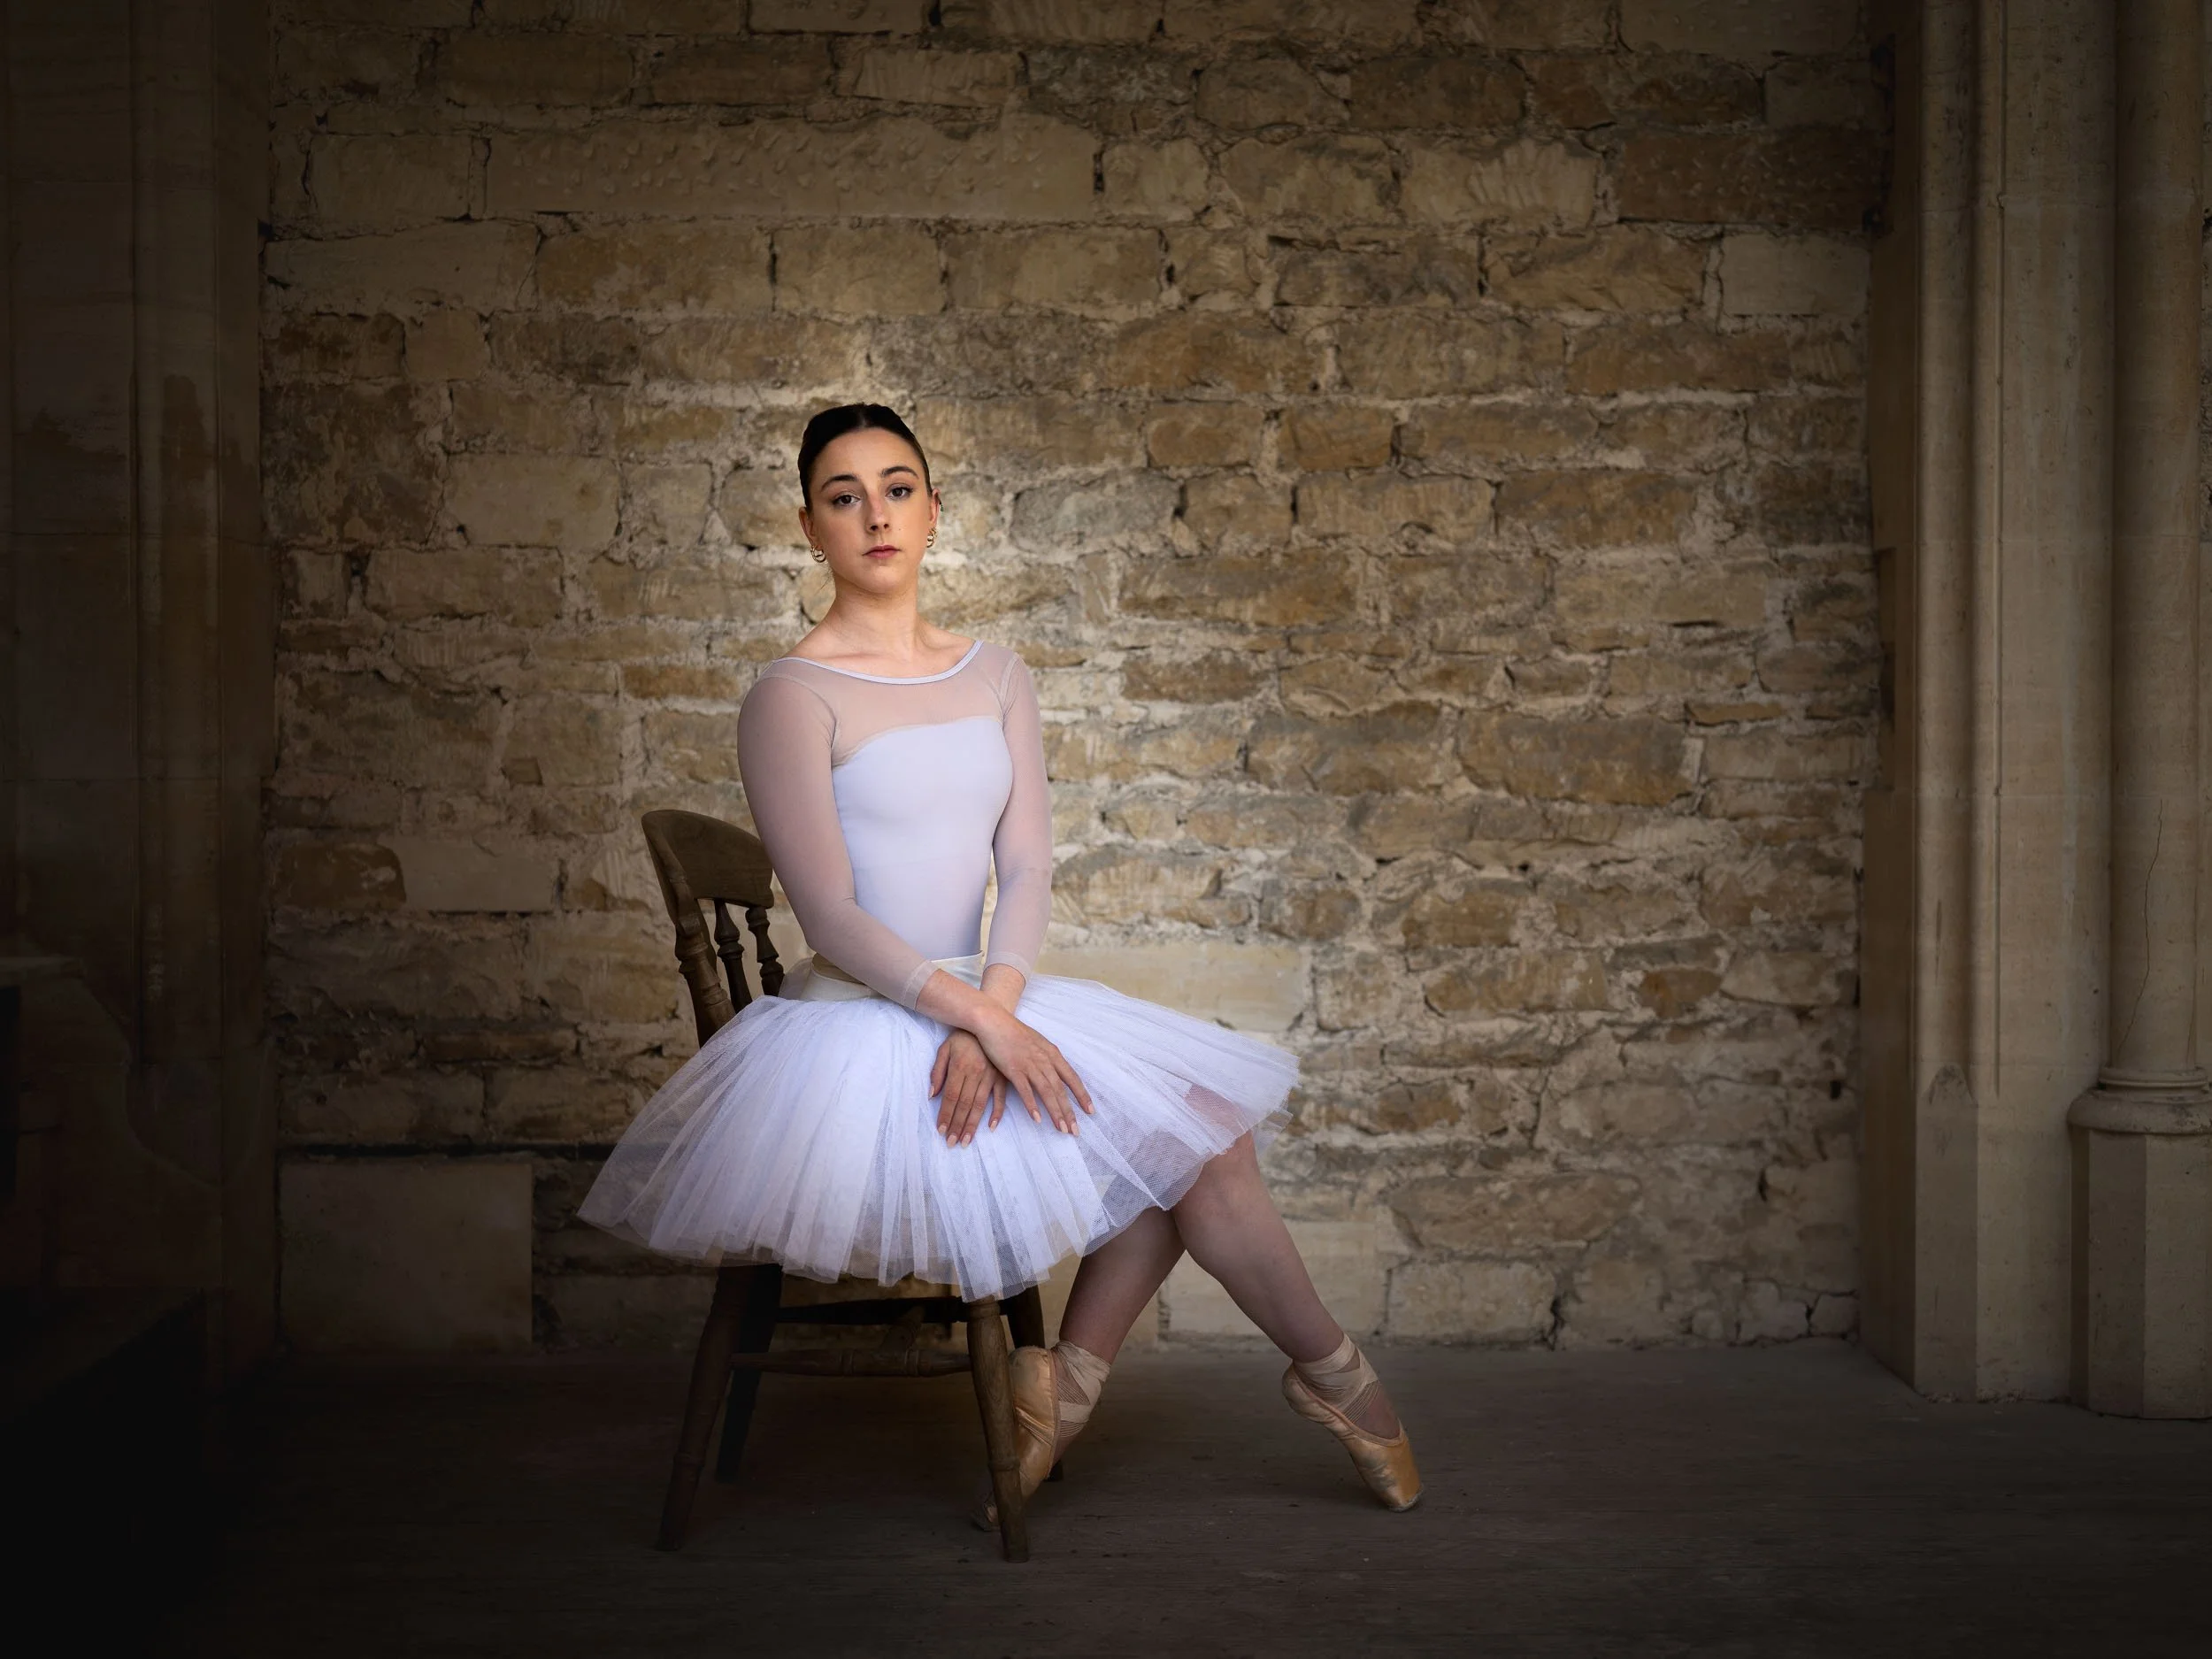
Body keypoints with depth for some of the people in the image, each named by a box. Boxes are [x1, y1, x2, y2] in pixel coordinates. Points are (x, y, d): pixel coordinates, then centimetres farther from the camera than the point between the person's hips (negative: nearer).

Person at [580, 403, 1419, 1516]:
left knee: (1194, 1121, -12)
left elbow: (1026, 871, 1)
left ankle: (1066, 1382, 1)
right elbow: (834, 921, -14)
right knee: (1190, 1134, -11)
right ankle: (1330, 1376, 9)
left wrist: (991, 1011, -17)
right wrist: (985, 1020, -21)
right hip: (858, 1025, -6)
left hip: (983, 1002, 6)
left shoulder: (993, 676, 9)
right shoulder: (793, 695, -8)